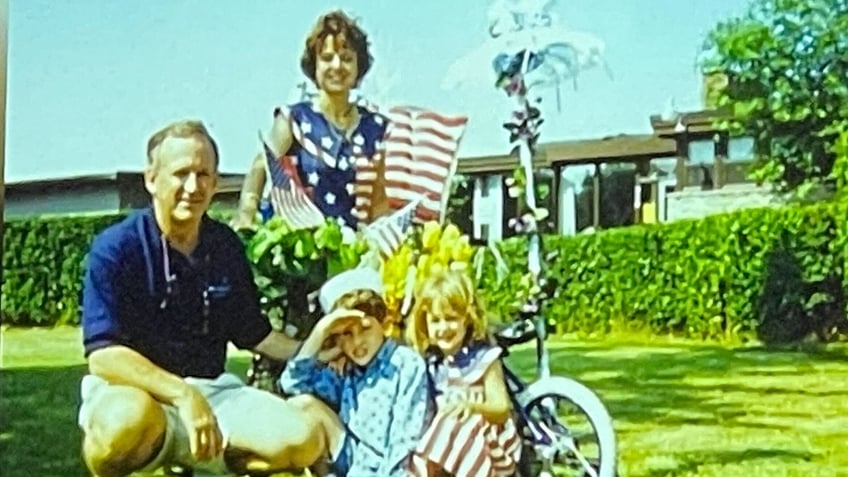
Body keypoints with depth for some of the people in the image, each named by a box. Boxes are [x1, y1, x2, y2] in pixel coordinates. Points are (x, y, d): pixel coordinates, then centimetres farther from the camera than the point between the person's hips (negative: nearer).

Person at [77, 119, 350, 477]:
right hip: (131, 390, -5)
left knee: (302, 440, -17)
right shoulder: (115, 249, -10)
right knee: (131, 420, -42)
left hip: (210, 387, 5)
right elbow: (103, 356, -20)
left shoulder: (226, 246, 7)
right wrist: (182, 395, -31)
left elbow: (252, 334, 19)